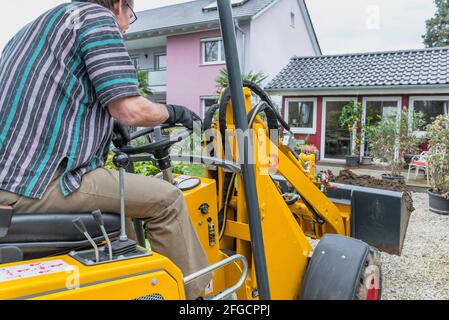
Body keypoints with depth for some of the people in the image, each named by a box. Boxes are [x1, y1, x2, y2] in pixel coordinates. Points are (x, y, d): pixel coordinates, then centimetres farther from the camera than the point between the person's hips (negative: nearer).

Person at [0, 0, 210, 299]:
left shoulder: (38, 25, 23)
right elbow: (130, 110, -15)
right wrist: (172, 112, 5)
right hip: (41, 183, -10)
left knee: (124, 190, 26)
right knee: (166, 199, -3)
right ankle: (196, 292, 8)